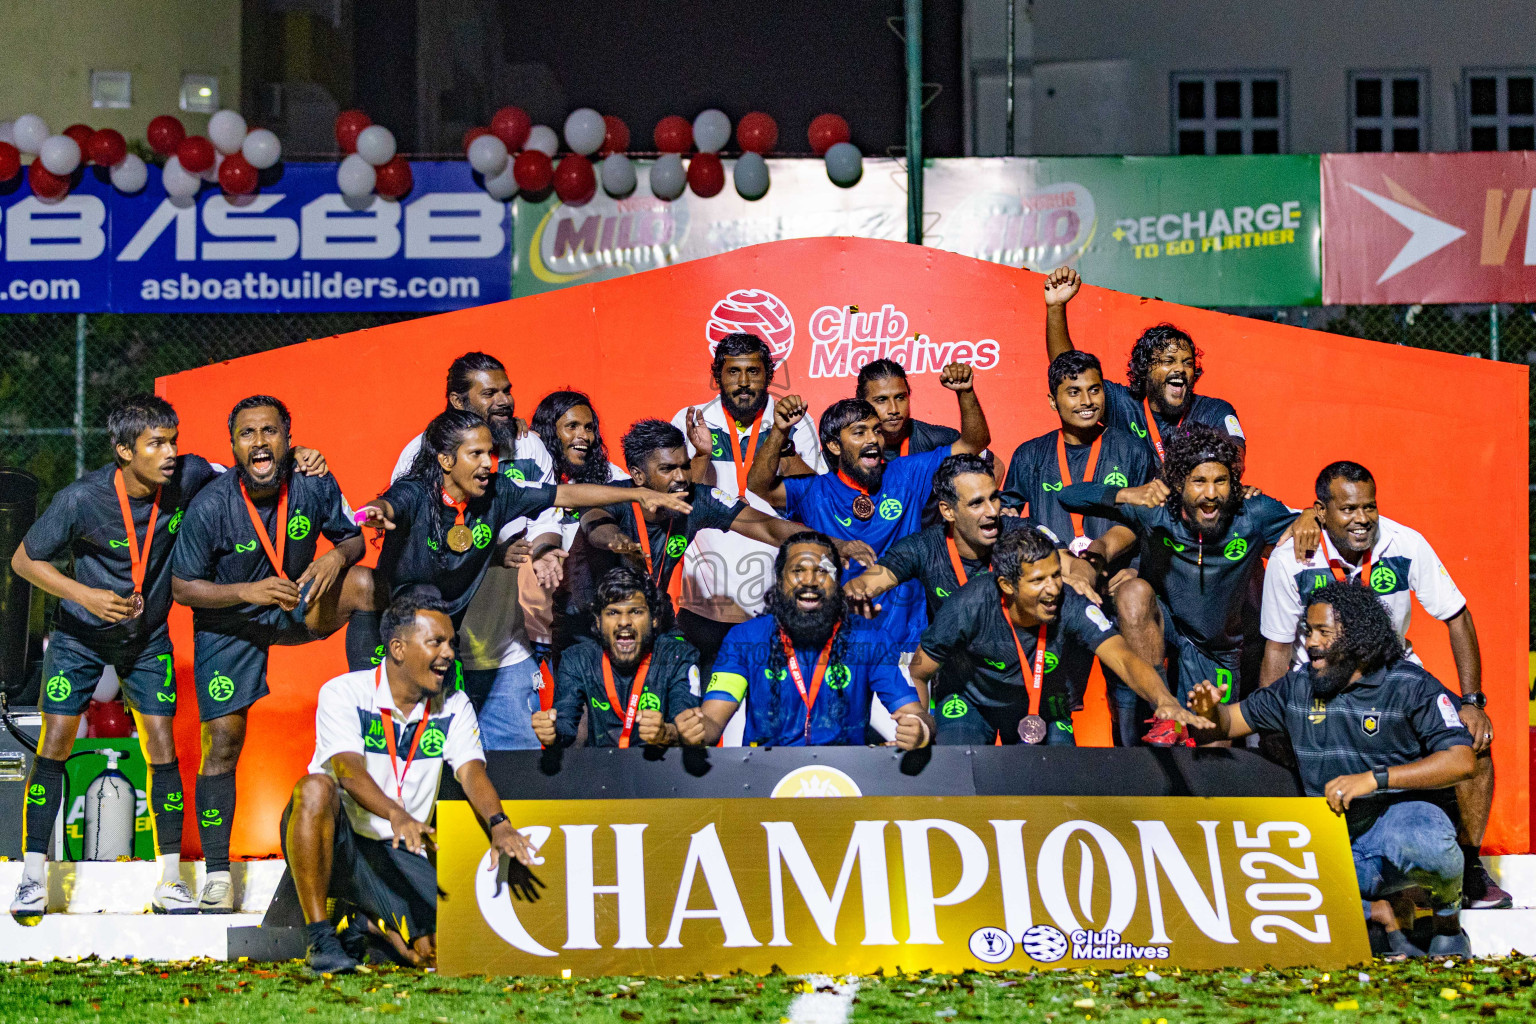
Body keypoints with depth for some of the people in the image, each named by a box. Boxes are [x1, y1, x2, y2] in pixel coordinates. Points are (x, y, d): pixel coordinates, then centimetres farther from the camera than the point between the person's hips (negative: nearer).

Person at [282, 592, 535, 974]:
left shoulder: (454, 708, 3)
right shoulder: (343, 693, -11)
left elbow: (472, 772, -13)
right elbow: (348, 770, -26)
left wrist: (498, 825, -36)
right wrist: (397, 816, -46)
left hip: (397, 855, 3)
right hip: (333, 842, -3)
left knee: (437, 953, -18)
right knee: (315, 787, -36)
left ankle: (366, 920, 18)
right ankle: (322, 939, -27)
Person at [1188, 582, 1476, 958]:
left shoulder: (1410, 685, -6)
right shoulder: (1298, 687, 9)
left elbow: (1462, 761, -18)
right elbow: (1231, 722, 18)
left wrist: (1373, 779, -26)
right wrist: (1210, 711, -9)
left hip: (1398, 815, -4)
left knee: (1424, 842, -41)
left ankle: (1449, 923, -6)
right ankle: (1377, 911, -1)